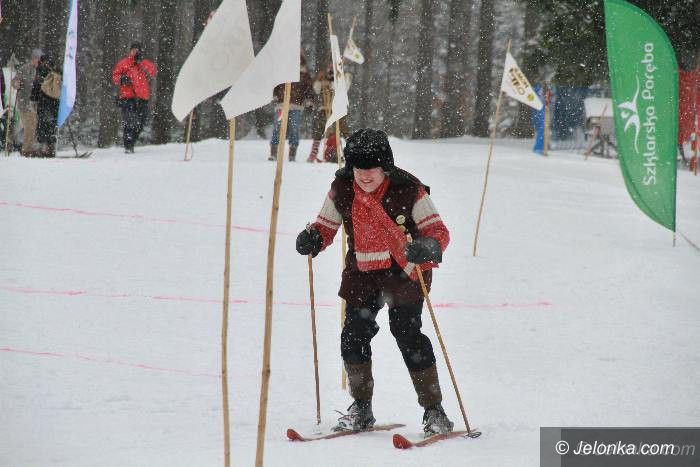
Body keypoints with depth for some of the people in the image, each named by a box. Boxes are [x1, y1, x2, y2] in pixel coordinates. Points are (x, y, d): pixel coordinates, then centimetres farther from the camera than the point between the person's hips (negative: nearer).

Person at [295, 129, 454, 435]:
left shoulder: (408, 190, -16)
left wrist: (426, 248, -34)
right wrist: (312, 239, -15)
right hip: (362, 273, 4)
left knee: (407, 335, -12)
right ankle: (361, 409, 14)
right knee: (354, 335, -5)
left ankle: (433, 410, 0)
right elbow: (326, 226, 8)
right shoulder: (342, 190, -5)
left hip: (404, 272, -4)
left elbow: (439, 231, -12)